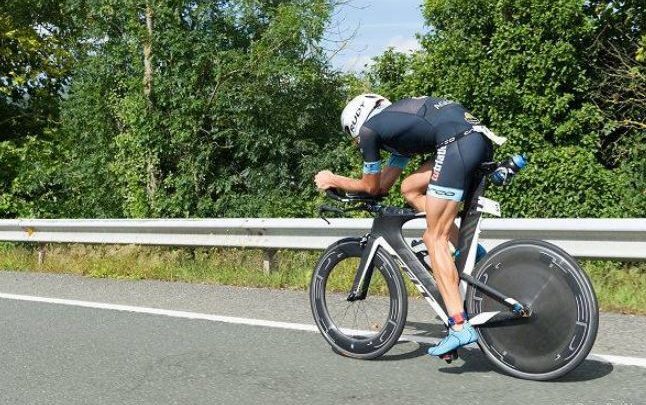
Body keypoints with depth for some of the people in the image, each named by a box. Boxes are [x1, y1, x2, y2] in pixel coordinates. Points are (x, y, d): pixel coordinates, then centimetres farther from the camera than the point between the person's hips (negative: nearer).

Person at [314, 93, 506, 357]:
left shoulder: (368, 129, 11)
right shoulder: (395, 121, 35)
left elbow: (371, 187, 20)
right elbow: (384, 184, 38)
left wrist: (332, 180, 33)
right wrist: (339, 184, 45)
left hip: (458, 144, -8)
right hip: (482, 140, 9)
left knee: (434, 239, -2)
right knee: (410, 189, 22)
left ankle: (459, 326, -8)